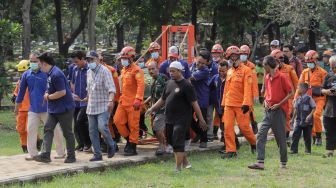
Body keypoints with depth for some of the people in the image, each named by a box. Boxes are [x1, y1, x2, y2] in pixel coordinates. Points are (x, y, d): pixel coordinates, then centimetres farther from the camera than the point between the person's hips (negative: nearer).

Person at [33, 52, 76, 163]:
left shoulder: (56, 74, -22)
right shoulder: (50, 73, 10)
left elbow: (62, 92, -25)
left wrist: (48, 97, -14)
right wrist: (47, 94, 0)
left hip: (64, 108, -10)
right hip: (53, 109, 10)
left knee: (67, 132, 2)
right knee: (48, 129, 2)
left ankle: (71, 156, 12)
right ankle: (45, 155, -1)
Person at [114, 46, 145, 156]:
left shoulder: (136, 70, -10)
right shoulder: (123, 70, 18)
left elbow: (141, 85, -21)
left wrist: (138, 99, -30)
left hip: (133, 103, -8)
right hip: (123, 102, 8)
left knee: (133, 125, -2)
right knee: (118, 120, 2)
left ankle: (133, 147, 5)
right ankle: (129, 138, 20)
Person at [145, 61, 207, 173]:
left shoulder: (186, 85, -11)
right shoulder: (170, 83, 12)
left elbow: (194, 103, -12)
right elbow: (163, 99, 21)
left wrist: (201, 119, -13)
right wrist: (152, 109, 11)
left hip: (182, 119, -8)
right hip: (169, 119, 8)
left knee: (178, 143, -11)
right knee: (171, 141, 14)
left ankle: (178, 168, -8)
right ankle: (185, 162, 30)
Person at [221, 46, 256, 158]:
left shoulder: (245, 70, -5)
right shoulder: (229, 71, 16)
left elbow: (247, 88, -13)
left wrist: (246, 103, -21)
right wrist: (223, 103, 17)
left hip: (240, 105, -6)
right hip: (229, 105, 6)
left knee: (244, 127, -2)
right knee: (228, 127, -2)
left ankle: (253, 143, 24)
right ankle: (231, 151, 3)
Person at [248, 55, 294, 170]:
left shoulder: (281, 77, -11)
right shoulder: (267, 78, 12)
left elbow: (291, 93, -10)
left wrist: (279, 104, -15)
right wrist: (266, 101, 5)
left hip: (279, 111, -7)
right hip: (268, 111, 7)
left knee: (281, 137, 2)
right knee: (261, 135, -5)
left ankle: (283, 163, 17)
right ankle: (260, 162, -9)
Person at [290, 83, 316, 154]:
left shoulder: (309, 98, -8)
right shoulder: (298, 99, 7)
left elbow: (314, 108, -5)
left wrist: (310, 115, -16)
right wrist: (293, 118, 19)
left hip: (307, 121, -4)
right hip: (299, 121, 4)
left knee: (307, 136, 5)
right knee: (295, 134, -8)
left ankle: (308, 150, 18)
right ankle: (294, 149, -7)